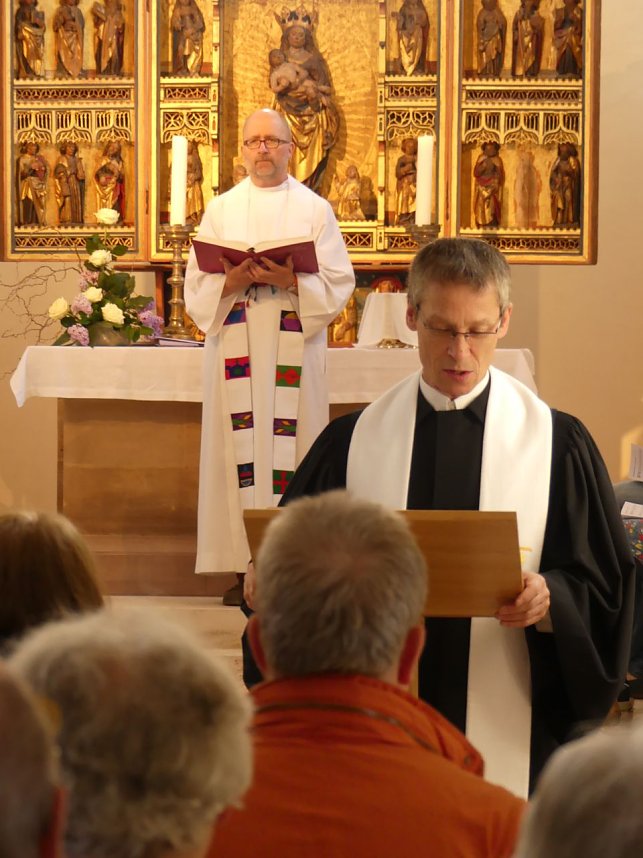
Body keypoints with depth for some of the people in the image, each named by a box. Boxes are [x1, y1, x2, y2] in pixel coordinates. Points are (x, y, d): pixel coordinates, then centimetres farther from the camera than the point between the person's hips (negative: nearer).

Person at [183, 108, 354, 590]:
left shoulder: (314, 209, 8)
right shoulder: (221, 209, 12)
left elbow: (339, 283, 0)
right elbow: (196, 284, 6)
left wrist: (292, 281, -15)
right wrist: (233, 281, -13)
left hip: (294, 348, -1)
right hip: (235, 348, 1)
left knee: (290, 442, -6)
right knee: (240, 446, -3)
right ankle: (244, 565, -1)